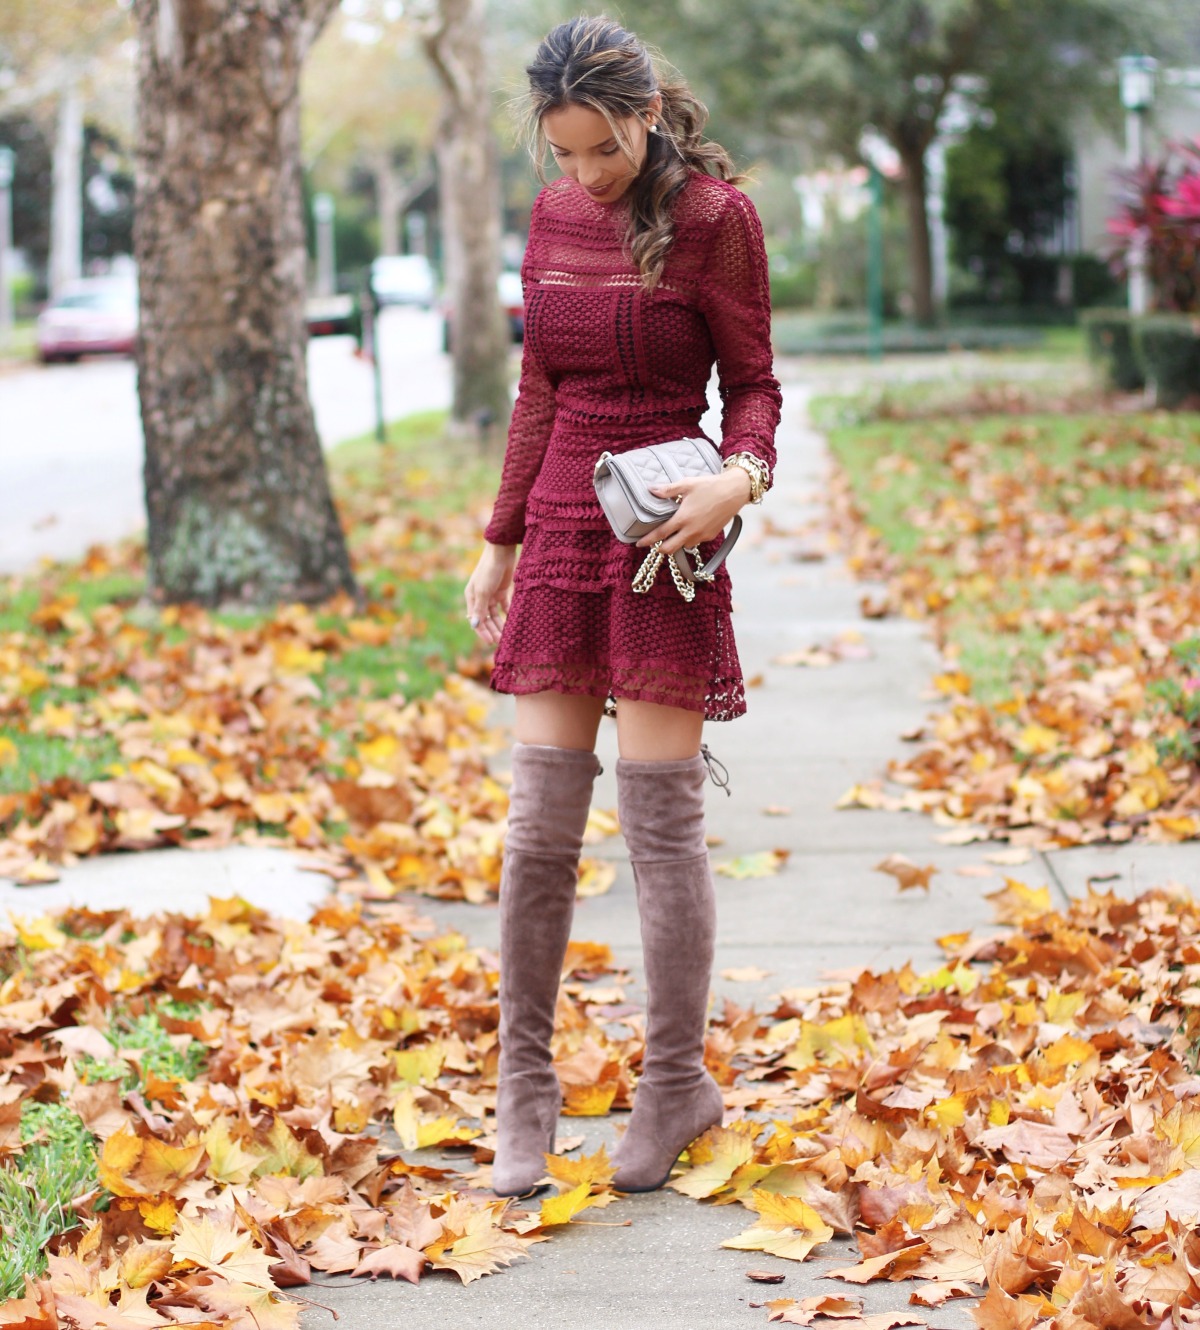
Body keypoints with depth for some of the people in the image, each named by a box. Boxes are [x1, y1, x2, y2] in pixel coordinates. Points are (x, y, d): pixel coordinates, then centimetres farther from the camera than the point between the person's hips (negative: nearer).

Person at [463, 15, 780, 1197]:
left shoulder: (712, 216, -7)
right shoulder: (554, 216, 10)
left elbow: (752, 385, -3)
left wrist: (741, 477, -24)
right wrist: (501, 544, 19)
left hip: (662, 541, -5)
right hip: (561, 529, 5)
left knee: (660, 819, -2)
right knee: (538, 823, 3)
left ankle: (676, 1083, 11)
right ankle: (523, 1085, 12)